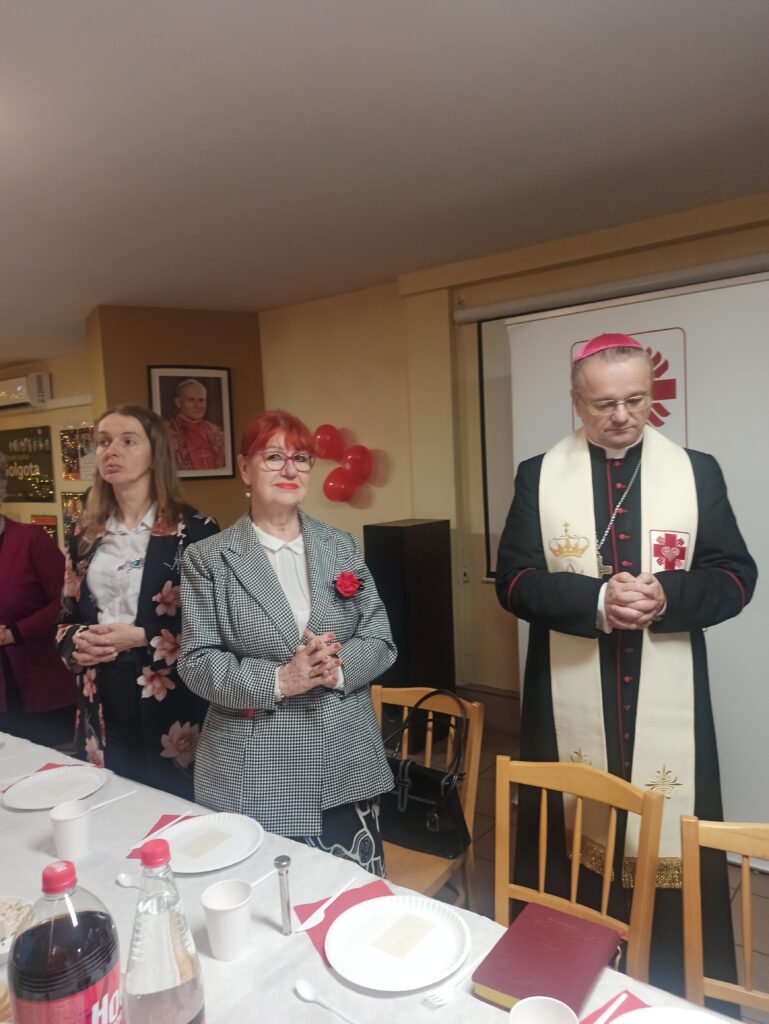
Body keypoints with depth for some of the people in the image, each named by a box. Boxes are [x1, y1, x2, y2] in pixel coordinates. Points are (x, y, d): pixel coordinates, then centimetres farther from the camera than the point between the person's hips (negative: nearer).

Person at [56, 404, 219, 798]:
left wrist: (143, 638, -17)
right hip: (103, 709, 5)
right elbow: (66, 618, 16)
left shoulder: (194, 530, -8)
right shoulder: (86, 535, 9)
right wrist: (76, 643, -5)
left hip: (172, 708, -4)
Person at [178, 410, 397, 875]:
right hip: (254, 778, -2)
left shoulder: (342, 547, 7)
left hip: (347, 767, 3)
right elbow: (197, 662, -6)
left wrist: (338, 668, -15)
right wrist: (276, 680, -19)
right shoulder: (208, 558, -1)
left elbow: (380, 639, 5)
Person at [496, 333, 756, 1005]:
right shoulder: (538, 476, 0)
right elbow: (513, 580, -5)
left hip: (667, 705, 1)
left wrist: (669, 596, -19)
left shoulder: (697, 472, 3)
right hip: (569, 705, 0)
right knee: (569, 847, 12)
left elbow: (736, 576, 1)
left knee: (672, 850, 7)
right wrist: (595, 598, -20)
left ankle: (679, 993, 30)